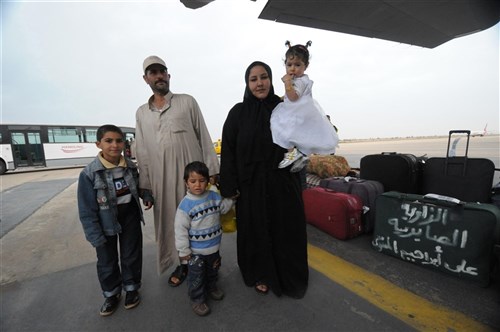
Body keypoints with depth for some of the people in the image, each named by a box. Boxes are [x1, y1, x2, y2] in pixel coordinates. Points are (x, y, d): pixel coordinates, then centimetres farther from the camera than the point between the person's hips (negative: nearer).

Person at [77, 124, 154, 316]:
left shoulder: (130, 167, -6)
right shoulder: (89, 173, -16)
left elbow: (138, 186, 13)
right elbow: (86, 210, -12)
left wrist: (146, 195, -7)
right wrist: (95, 235, -12)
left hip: (130, 216, 2)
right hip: (105, 222, -2)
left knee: (132, 255, 15)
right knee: (107, 261, 16)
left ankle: (132, 288, 39)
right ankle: (111, 294, 41)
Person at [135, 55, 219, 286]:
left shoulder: (187, 102, 2)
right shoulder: (141, 113, 12)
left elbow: (204, 138, -1)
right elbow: (142, 153, 11)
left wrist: (211, 171, -6)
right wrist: (145, 187, 8)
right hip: (162, 180, 4)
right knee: (171, 222, 12)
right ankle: (183, 264, 32)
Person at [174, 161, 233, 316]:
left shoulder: (214, 196, -8)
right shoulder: (185, 204, -22)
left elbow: (224, 207, 10)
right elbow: (181, 229, -18)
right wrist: (184, 250, -14)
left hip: (214, 246, 5)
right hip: (195, 250, -5)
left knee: (212, 270, 27)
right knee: (196, 276, 14)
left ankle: (211, 287, 54)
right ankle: (197, 299, 38)